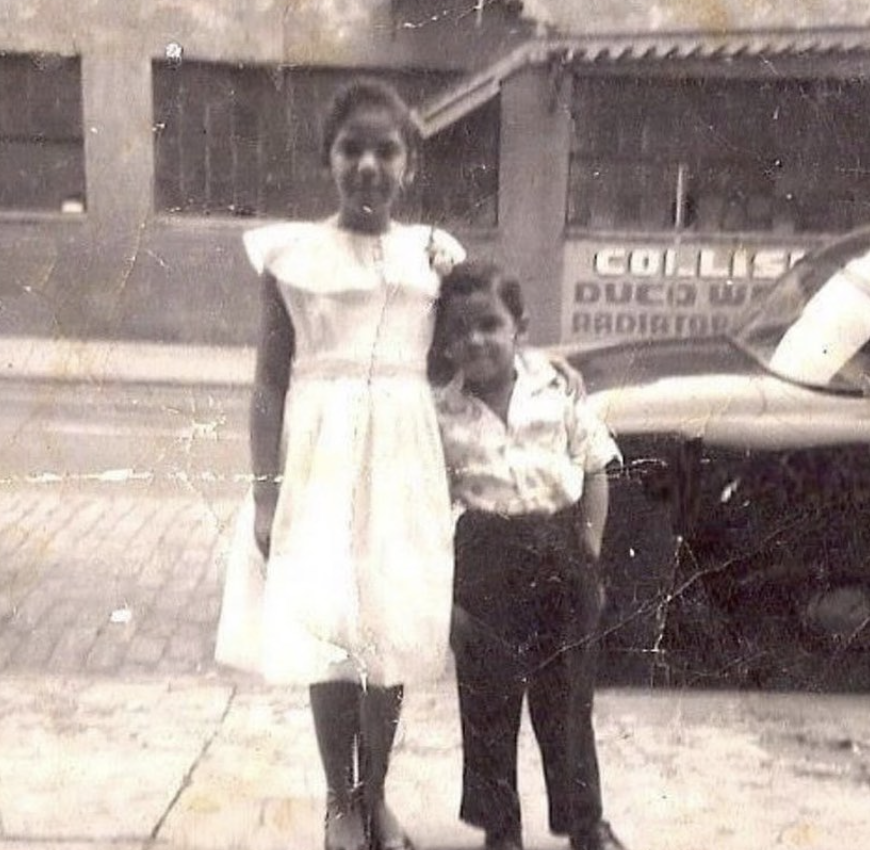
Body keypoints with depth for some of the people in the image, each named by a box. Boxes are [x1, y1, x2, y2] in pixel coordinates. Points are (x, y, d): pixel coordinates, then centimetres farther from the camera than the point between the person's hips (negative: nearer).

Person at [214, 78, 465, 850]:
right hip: (321, 459, -2)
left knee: (393, 630, 8)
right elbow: (272, 380, -1)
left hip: (406, 459, 2)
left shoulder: (434, 255, 5)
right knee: (325, 631, 2)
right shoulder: (291, 252, 0)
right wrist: (266, 489, -6)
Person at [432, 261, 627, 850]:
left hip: (560, 551, 0)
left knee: (567, 697, 12)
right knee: (487, 701, 9)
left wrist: (588, 559, -2)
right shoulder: (442, 414, -3)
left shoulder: (558, 389, -3)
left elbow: (595, 472, 2)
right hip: (485, 559, 0)